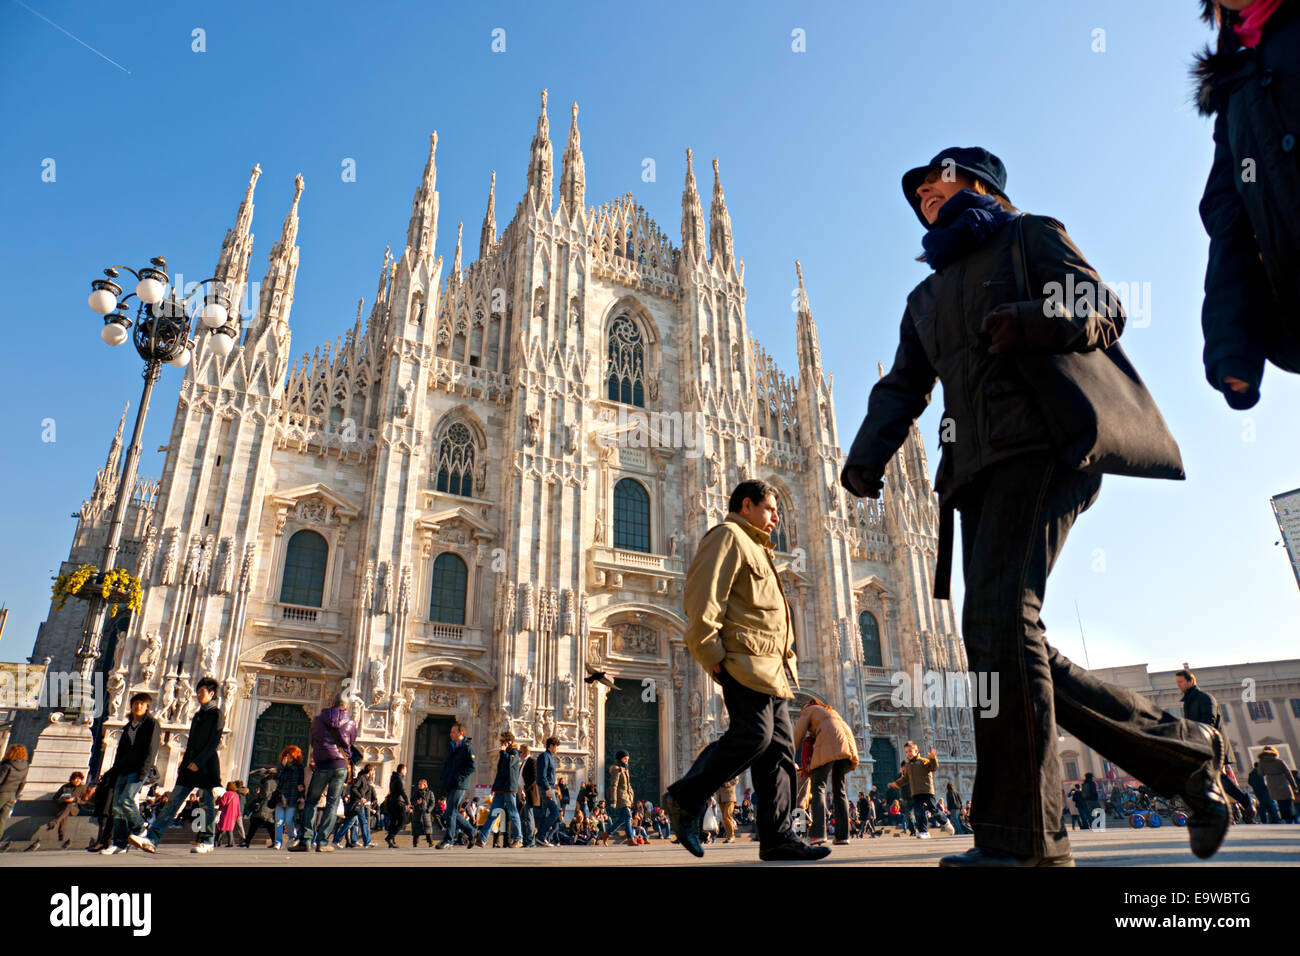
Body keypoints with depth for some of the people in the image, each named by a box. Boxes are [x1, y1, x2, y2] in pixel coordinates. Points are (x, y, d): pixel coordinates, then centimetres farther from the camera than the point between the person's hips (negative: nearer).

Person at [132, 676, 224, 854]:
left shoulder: (217, 714, -5)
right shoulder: (198, 715, 19)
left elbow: (214, 742, -13)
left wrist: (198, 762, -19)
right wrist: (183, 764, 15)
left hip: (206, 766, -8)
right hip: (191, 765, 8)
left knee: (206, 803, -1)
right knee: (173, 801, -1)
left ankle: (207, 841, 8)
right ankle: (151, 839, -7)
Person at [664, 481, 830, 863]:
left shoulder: (755, 549, 31)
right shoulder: (727, 536, -1)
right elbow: (703, 596, -15)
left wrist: (788, 657, 23)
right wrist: (710, 653, -21)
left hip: (771, 666, 10)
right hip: (745, 658, -10)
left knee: (780, 747, 4)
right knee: (754, 734, -19)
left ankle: (778, 837, 6)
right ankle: (685, 799, -5)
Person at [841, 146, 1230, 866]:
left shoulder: (1027, 236, 18)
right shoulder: (925, 297, 32)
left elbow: (1105, 307, 4)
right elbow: (903, 386, 19)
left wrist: (1032, 319, -18)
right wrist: (868, 452, 0)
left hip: (1045, 440, -6)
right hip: (978, 466, 6)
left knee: (998, 617, -22)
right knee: (1003, 639, -4)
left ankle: (1018, 838, -16)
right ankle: (1187, 752, 12)